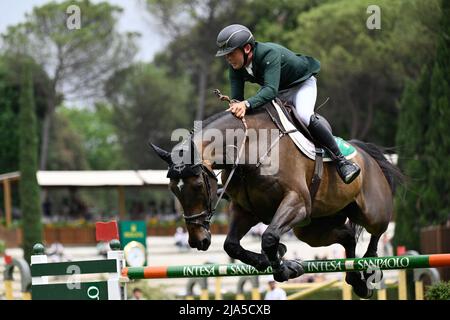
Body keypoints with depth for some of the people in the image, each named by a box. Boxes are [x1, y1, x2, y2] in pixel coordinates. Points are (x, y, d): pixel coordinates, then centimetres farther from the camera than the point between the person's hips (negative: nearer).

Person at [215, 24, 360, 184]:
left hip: (302, 83, -7)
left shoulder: (269, 53, -40)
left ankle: (340, 160, -23)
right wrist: (235, 105, -48)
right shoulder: (235, 66, -18)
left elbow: (271, 90, -52)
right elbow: (237, 98, -23)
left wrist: (247, 104, -67)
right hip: (276, 88, 7)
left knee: (304, 116, -33)